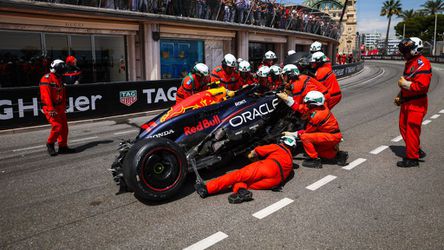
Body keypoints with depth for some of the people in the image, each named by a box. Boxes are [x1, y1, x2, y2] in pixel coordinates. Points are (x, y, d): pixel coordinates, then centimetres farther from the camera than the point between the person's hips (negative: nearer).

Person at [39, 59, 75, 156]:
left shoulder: (59, 80, 18)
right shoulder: (46, 79, -10)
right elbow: (46, 95, -19)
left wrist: (64, 107, 20)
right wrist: (51, 109, -25)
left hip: (60, 108, 9)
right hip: (50, 109, -9)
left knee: (64, 127, 7)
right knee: (57, 126, -16)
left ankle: (63, 146, 17)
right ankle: (50, 144, 6)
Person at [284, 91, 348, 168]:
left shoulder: (316, 115, -24)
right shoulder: (322, 106, 0)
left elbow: (307, 131, -14)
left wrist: (292, 134, -8)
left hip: (331, 137, -10)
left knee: (304, 137, -19)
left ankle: (315, 160, -10)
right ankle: (336, 155, 17)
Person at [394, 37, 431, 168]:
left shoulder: (422, 64, -18)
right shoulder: (410, 63, 14)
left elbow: (421, 86, -27)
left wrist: (404, 83, -15)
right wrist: (400, 96, 14)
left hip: (416, 104, -10)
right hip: (407, 102, 10)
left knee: (412, 130, -3)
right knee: (404, 127, 16)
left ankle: (412, 158, 8)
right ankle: (417, 150, 31)